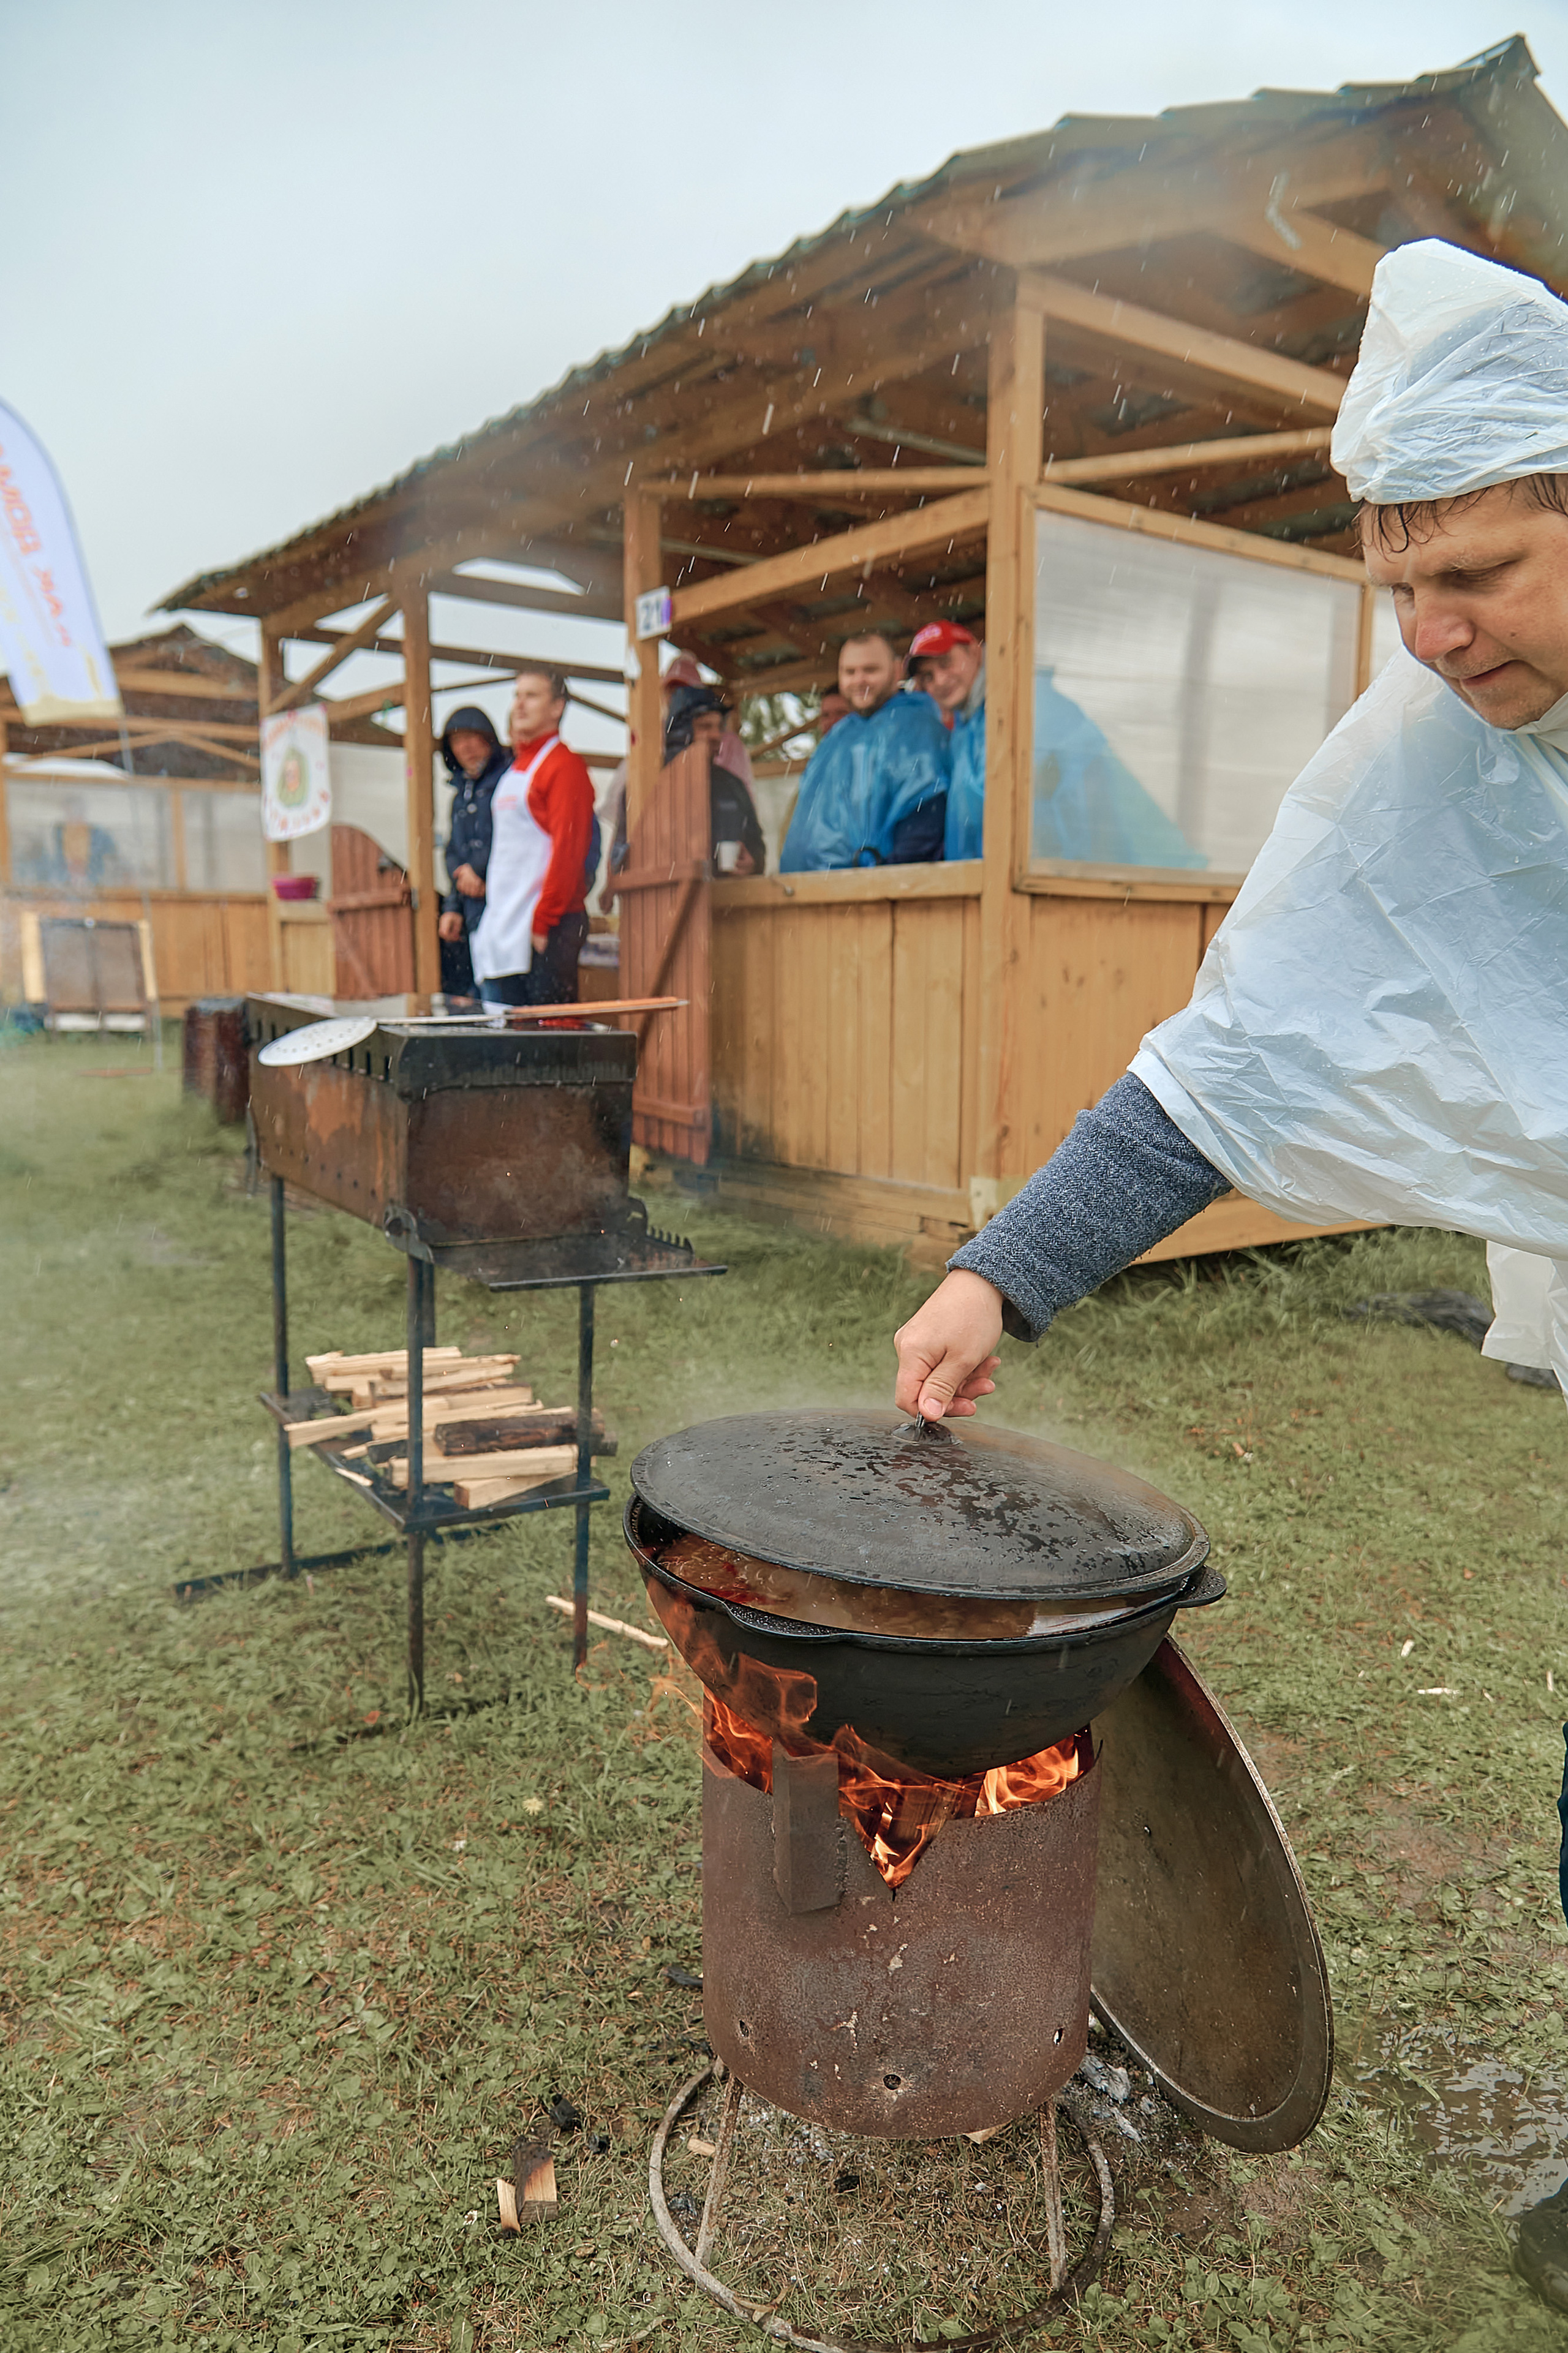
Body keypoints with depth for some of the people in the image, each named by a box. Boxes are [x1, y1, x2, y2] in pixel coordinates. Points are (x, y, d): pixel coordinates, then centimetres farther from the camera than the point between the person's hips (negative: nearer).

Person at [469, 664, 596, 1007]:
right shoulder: (515, 769, 21)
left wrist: (543, 921, -18)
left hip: (546, 929, -9)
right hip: (504, 931, 9)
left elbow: (567, 850, -15)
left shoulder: (563, 765, -7)